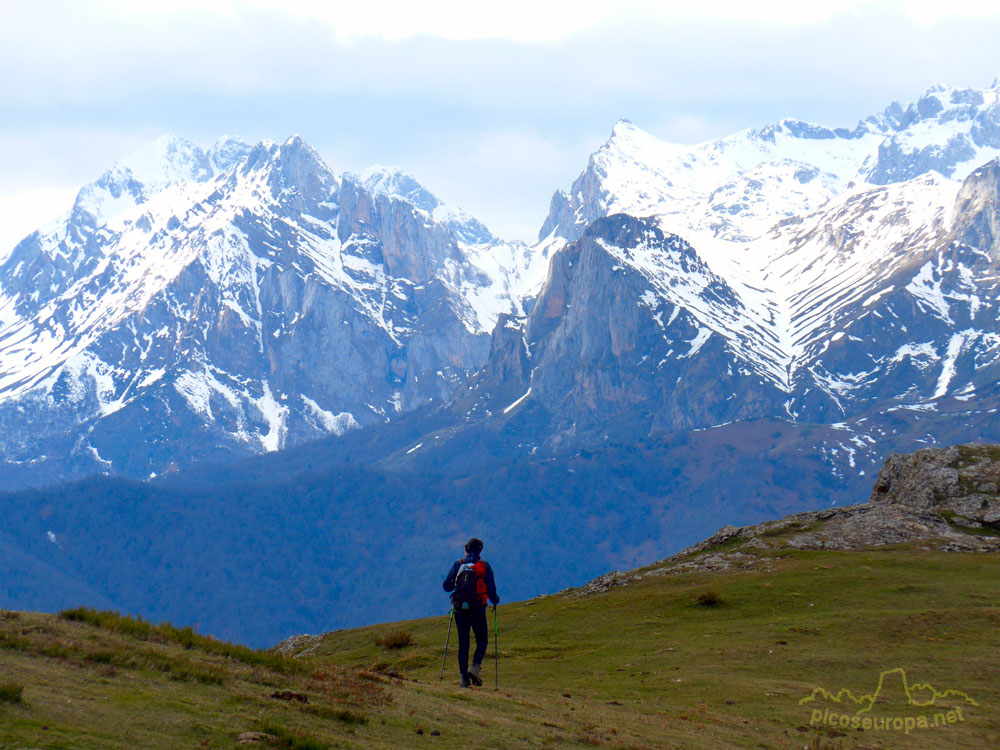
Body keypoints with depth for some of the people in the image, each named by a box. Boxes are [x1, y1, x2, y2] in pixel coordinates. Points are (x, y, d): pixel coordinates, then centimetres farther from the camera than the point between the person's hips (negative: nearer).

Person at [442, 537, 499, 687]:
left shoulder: (458, 565, 3)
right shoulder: (484, 566, 0)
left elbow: (446, 586, 4)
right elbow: (491, 590, -2)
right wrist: (495, 600, 19)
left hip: (460, 609, 2)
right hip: (478, 610, -2)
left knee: (463, 643, 8)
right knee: (482, 641, 12)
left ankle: (464, 677, 4)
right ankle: (475, 668, -10)